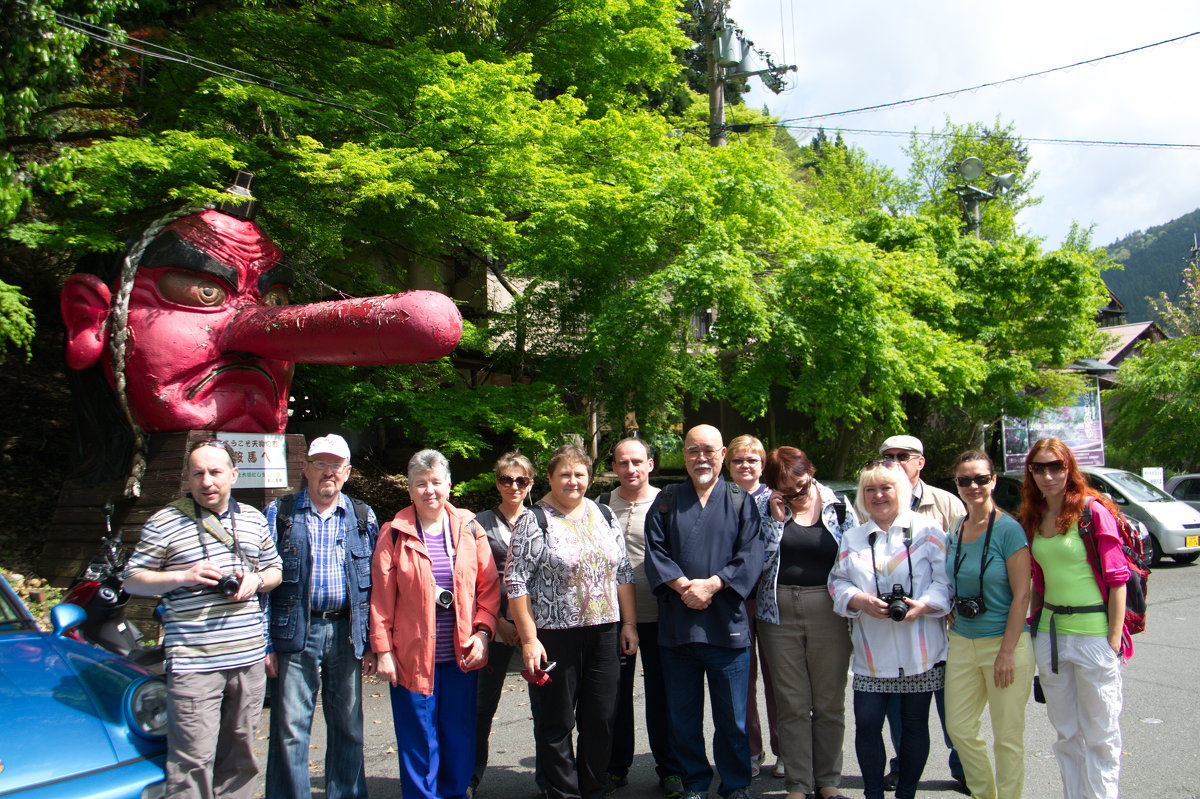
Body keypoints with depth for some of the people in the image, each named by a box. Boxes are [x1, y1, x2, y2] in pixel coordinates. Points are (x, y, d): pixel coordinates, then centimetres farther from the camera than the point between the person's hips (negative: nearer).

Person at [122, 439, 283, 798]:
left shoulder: (254, 519, 12)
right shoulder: (164, 522, -1)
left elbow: (274, 570, 22)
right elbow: (132, 580, 1)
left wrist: (257, 580, -1)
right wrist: (183, 577, -15)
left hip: (249, 657, 5)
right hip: (193, 661, -4)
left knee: (241, 753, 13)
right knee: (193, 760, -5)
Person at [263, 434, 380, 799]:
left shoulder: (363, 517, 9)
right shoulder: (279, 513, 3)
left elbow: (375, 584, 8)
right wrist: (265, 642, -7)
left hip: (347, 633, 2)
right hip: (295, 632, -2)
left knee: (348, 728, 10)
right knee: (289, 729, -1)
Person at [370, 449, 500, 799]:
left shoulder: (469, 528, 4)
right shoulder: (395, 533, -1)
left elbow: (489, 586, 6)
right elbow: (380, 597, -2)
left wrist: (482, 632, -4)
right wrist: (383, 650, -5)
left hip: (462, 653, 2)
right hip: (412, 656, -2)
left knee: (460, 740, 11)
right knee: (419, 742, 6)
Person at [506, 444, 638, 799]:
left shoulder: (604, 516, 9)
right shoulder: (534, 521, -7)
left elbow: (623, 573, 13)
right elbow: (516, 583, -10)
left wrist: (629, 624, 9)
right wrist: (529, 639, -13)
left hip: (604, 634, 5)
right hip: (555, 636, -4)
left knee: (601, 719, 11)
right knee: (557, 722, 6)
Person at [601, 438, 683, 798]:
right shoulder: (602, 505, 4)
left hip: (657, 616, -2)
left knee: (661, 694, 8)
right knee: (616, 694, 11)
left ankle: (669, 769, 22)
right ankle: (616, 766, 26)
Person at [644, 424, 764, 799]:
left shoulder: (740, 501, 6)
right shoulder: (666, 501, 10)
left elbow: (750, 557, -4)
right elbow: (655, 551, 1)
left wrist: (710, 585, -15)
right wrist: (684, 586, -14)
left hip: (726, 626, -1)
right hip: (676, 624, 2)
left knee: (731, 717, 6)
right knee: (683, 716, 9)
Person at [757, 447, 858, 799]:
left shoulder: (840, 508, 2)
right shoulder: (767, 510, 3)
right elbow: (760, 560, -4)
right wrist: (776, 518, -9)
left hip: (829, 612, 0)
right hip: (780, 614, 1)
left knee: (830, 703, 7)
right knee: (792, 705, 6)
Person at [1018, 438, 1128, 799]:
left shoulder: (1093, 509, -9)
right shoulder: (1032, 518, 8)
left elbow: (1117, 579, -10)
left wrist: (1115, 640, -13)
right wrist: (1034, 625, 11)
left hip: (1094, 633, -5)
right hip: (1050, 632, 6)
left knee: (1100, 734, 5)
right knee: (1067, 733, 14)